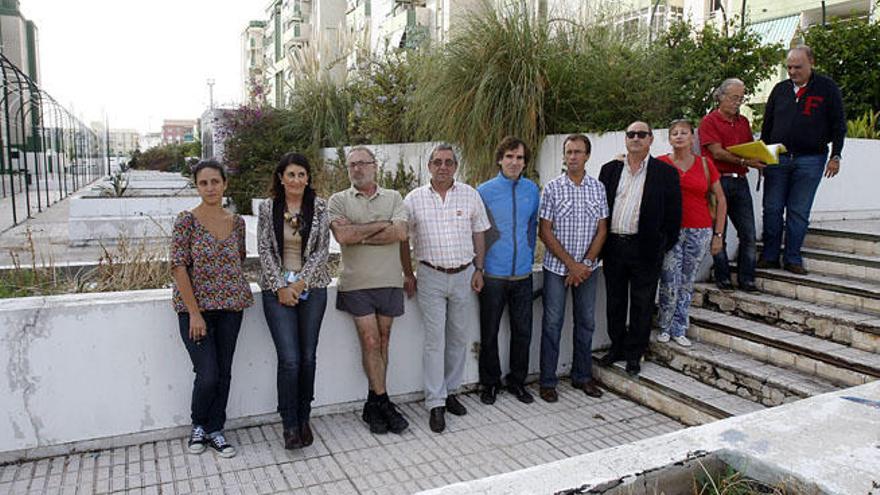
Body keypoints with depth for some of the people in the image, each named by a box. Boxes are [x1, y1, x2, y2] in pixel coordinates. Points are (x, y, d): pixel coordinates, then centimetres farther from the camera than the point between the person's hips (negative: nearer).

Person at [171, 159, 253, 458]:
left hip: (230, 306, 4)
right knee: (208, 374, -6)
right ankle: (198, 425, 22)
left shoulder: (236, 221, 5)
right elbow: (179, 266, -12)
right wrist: (194, 313, -15)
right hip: (195, 306, -4)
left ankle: (214, 430, 26)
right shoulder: (187, 220, -8)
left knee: (224, 372, 9)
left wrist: (230, 284, 9)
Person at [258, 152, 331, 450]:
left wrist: (300, 283, -10)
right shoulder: (268, 208, 1)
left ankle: (304, 419, 21)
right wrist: (281, 286, -9)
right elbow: (265, 250, 0)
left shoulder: (319, 207, 1)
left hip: (312, 288, 1)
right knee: (289, 359, -7)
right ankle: (290, 424, 8)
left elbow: (322, 250, -2)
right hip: (277, 289, -1)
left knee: (308, 357, 5)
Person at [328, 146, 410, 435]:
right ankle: (383, 403, 8)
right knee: (370, 341, -3)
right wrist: (383, 224, -8)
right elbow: (342, 236, -13)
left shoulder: (393, 198, 8)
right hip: (357, 282, -2)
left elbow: (400, 233, -8)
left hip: (389, 280, 2)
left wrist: (359, 235, -12)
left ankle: (373, 404, 19)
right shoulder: (339, 200, 4)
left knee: (382, 339, 7)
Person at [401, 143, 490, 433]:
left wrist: (479, 270, 3)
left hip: (464, 275, 2)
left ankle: (450, 391, 27)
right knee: (435, 341, 0)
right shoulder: (414, 199, -2)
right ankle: (436, 404, 8)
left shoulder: (470, 195, 2)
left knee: (459, 338, 11)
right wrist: (408, 275, 3)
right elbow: (403, 239, 5)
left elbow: (479, 235, 8)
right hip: (431, 277, -2)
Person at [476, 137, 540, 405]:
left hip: (523, 275, 3)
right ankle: (490, 383, 25)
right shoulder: (484, 191, -5)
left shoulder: (532, 190, 5)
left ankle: (517, 381, 28)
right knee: (489, 333, 7)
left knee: (523, 332, 10)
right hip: (493, 275, -3)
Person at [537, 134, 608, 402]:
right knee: (552, 323, 2)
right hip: (557, 267, -3)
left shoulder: (598, 188, 2)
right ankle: (548, 381, 13)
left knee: (586, 322, 12)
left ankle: (582, 376, 27)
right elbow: (545, 232, -8)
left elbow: (602, 230, 3)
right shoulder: (553, 188, -6)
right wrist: (571, 264, -12)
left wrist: (585, 263, -9)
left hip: (587, 268, 3)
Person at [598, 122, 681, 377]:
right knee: (614, 302, 14)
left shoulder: (665, 172, 0)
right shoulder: (610, 169, 9)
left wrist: (665, 245, -4)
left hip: (645, 248, -3)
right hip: (613, 246, 3)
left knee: (641, 305, 7)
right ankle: (617, 346, 30)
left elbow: (673, 213, -1)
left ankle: (634, 353, 21)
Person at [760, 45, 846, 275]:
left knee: (799, 212, 2)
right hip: (777, 158, 2)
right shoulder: (780, 89, 10)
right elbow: (767, 125, 14)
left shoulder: (827, 88, 2)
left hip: (810, 160, -2)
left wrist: (835, 156, -2)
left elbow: (839, 125, 3)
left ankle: (792, 259, 9)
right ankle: (769, 256, 9)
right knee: (772, 209, 1)